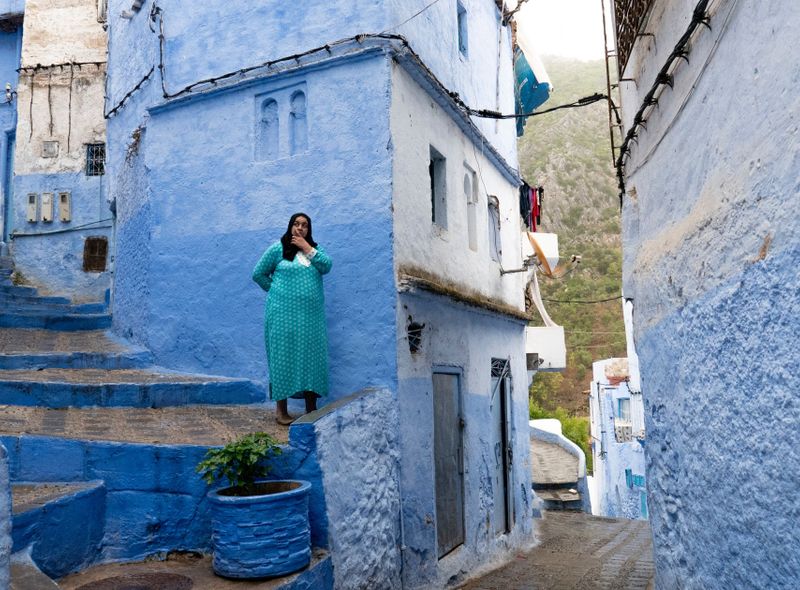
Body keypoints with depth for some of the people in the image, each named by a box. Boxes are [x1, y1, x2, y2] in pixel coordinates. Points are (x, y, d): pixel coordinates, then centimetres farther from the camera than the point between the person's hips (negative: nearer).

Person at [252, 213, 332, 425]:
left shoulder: (315, 249, 14)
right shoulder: (278, 248, 2)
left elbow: (327, 266, -5)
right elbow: (258, 274, 6)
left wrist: (308, 249, -8)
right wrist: (277, 291, 4)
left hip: (311, 314, 4)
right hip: (284, 313, -4)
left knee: (311, 357, 5)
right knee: (284, 356, -1)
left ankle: (311, 408, 13)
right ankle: (281, 409, 6)